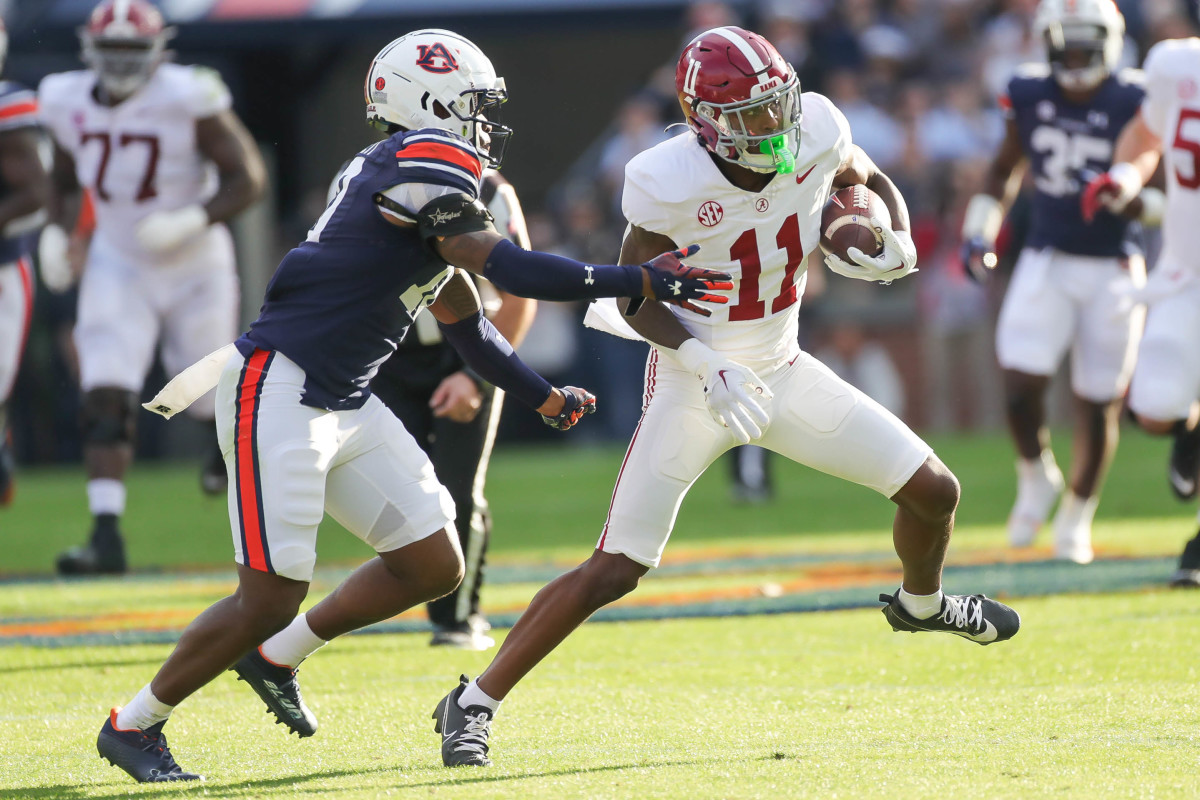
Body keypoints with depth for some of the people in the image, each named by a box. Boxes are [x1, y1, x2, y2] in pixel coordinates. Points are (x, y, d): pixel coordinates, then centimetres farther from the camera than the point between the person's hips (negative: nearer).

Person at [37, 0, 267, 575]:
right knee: (105, 399, -13)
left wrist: (191, 222, -28)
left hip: (194, 268, -2)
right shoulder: (69, 105, -6)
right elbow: (66, 184, 13)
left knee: (208, 396, 11)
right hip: (118, 268, 3)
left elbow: (247, 177, -16)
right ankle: (106, 536, -17)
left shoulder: (186, 100, -20)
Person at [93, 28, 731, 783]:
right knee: (272, 598, -8)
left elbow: (464, 319, 24)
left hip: (344, 405, 10)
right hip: (279, 397, -10)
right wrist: (642, 282, -18)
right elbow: (508, 269, -22)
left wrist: (544, 396, 28)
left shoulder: (406, 173, 14)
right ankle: (134, 725, 9)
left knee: (434, 565, 8)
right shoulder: (425, 163, -16)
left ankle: (277, 658, 25)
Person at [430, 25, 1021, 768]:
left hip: (781, 371, 5)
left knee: (935, 491, 6)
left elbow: (873, 183, 9)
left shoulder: (815, 130, -14)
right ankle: (474, 706, -1)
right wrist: (708, 369, -26)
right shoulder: (670, 182, -26)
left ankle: (921, 603, 41)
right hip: (694, 383, -5)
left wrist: (896, 246, -12)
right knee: (616, 570, -12)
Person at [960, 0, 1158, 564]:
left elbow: (1169, 192, -5)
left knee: (1098, 405, 4)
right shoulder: (1030, 95, 0)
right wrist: (979, 231, 8)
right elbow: (1006, 168, 17)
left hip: (1111, 269, -2)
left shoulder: (1135, 104, -11)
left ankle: (1077, 516, 26)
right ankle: (1036, 476, 20)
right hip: (1047, 262, 2)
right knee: (1020, 385, -11)